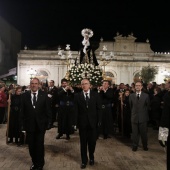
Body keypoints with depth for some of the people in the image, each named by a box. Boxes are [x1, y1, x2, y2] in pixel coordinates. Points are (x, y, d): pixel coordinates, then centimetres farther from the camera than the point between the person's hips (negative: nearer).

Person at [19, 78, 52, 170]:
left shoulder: (44, 95, -3)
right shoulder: (24, 95, 1)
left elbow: (48, 110, -2)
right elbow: (22, 111, 1)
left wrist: (49, 122, -5)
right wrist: (22, 123, -3)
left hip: (40, 125, -1)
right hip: (29, 124, 2)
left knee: (39, 145, 6)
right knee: (31, 146, 12)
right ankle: (34, 162, 31)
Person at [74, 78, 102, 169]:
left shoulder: (95, 95, 1)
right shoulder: (77, 96, 1)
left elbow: (99, 109, 1)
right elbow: (76, 110, -1)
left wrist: (99, 121, -4)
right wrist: (76, 122, -6)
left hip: (93, 122, 1)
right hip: (82, 122, 0)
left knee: (92, 142, 10)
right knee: (83, 143, 9)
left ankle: (91, 157, 35)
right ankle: (84, 160, 24)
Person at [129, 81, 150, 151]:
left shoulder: (146, 95, -3)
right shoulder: (131, 95, 3)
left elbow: (148, 106, 4)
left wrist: (145, 113, 8)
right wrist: (133, 113, 10)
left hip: (143, 117, -1)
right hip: (134, 117, 1)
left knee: (143, 132, 9)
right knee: (135, 132, 8)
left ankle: (145, 146, 26)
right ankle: (135, 146, 22)